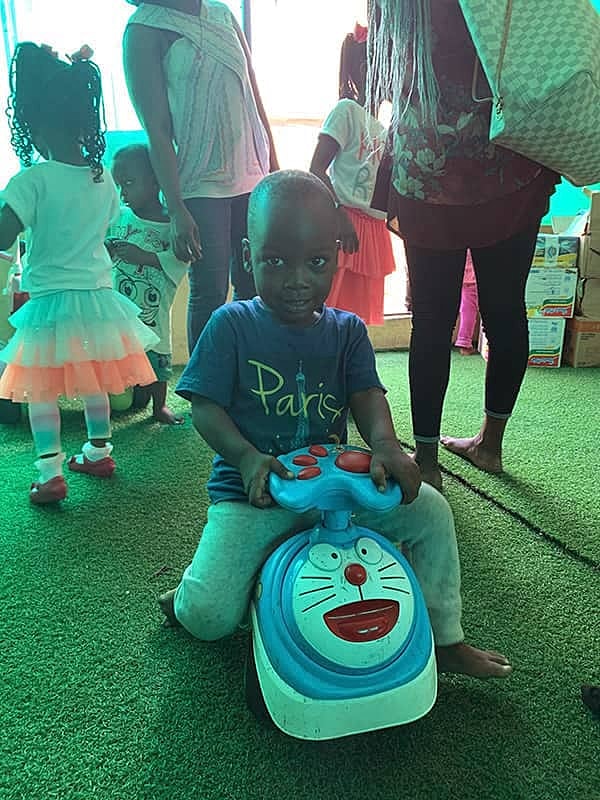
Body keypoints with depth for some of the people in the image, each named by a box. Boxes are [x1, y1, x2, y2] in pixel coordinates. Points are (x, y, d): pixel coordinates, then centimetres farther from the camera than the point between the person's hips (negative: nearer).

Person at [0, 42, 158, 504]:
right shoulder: (103, 178, 1)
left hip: (50, 302, -5)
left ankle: (50, 474, 5)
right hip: (98, 292, 5)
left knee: (40, 390, 5)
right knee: (94, 384, 18)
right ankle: (99, 452, 31)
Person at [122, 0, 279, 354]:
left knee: (253, 287, 7)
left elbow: (255, 101, 14)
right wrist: (176, 210, -16)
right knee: (209, 295, -4)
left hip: (252, 178, 6)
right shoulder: (145, 29, -3)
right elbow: (157, 129, -9)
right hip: (201, 185, -5)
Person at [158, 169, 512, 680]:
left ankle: (445, 639, 10)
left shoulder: (347, 331, 4)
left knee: (431, 510, -9)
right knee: (208, 616, -18)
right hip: (252, 490, -3)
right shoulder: (231, 325, -5)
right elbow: (205, 407, -8)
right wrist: (248, 458, -27)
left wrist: (384, 443, -30)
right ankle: (189, 591, 22)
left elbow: (367, 394, -7)